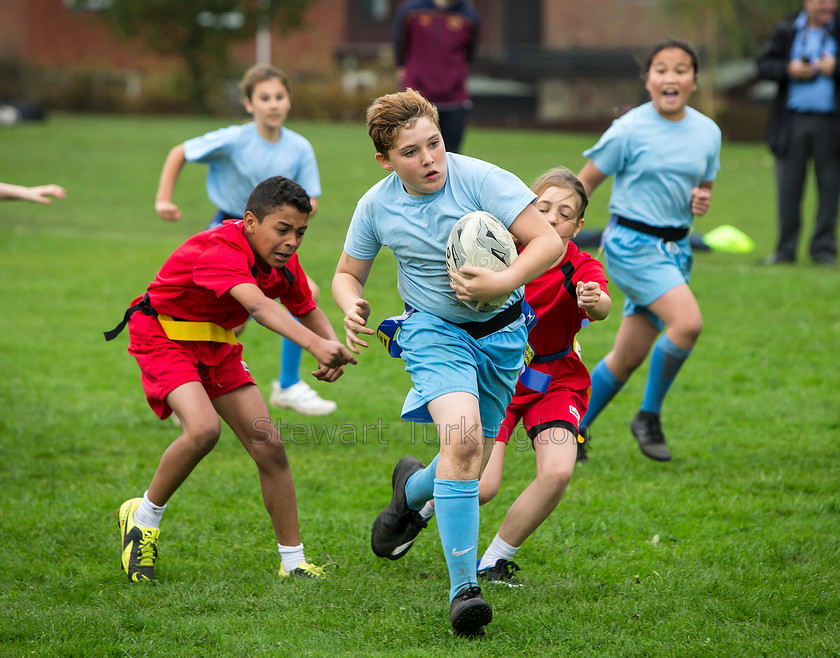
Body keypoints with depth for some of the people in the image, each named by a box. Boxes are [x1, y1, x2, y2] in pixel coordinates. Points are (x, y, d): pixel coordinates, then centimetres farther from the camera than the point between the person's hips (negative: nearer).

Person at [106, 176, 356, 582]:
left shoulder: (283, 261, -7)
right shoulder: (220, 249, -33)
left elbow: (306, 309, 11)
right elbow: (259, 306, -49)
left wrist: (331, 349, -12)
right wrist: (313, 344, -64)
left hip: (216, 346, 7)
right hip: (164, 337, -7)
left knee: (268, 446, -3)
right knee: (203, 428, -31)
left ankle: (293, 563, 7)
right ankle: (144, 517, -6)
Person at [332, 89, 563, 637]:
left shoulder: (480, 179, -18)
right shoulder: (377, 206, -7)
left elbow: (549, 242, -19)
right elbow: (348, 273, 9)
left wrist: (502, 283, -34)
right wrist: (352, 305, -14)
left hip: (501, 331, 1)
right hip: (434, 329, -1)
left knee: (472, 467, 9)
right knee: (463, 436, -27)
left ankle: (412, 488, 48)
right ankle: (463, 587, -24)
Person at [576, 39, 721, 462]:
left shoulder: (707, 132, 5)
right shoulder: (629, 130, -11)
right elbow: (586, 182, -2)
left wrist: (702, 200, -4)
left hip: (675, 248, 6)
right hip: (631, 243, -6)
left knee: (629, 356, 7)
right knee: (688, 321, -25)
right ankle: (649, 417, -7)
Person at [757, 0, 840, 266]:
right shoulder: (787, 30, 8)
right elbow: (764, 64, 6)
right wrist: (789, 69, -10)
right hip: (792, 121, 1)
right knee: (788, 189, 3)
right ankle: (785, 249, 11)